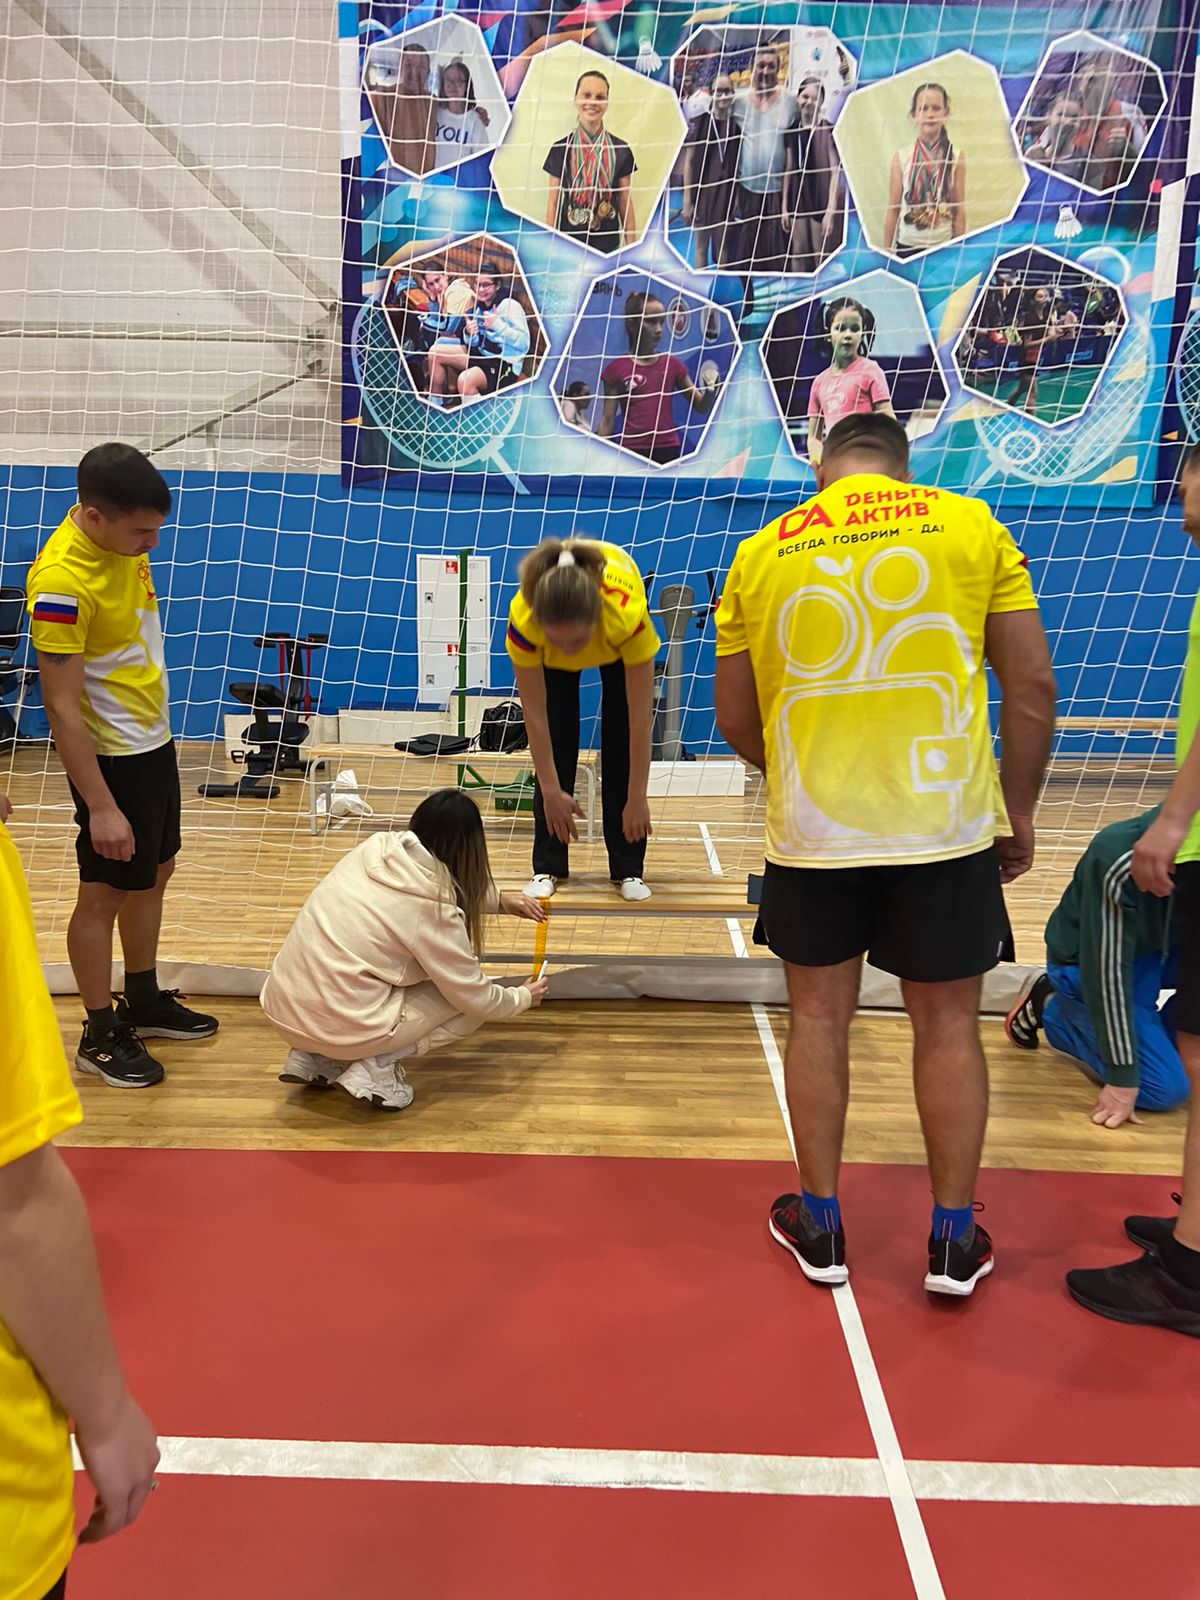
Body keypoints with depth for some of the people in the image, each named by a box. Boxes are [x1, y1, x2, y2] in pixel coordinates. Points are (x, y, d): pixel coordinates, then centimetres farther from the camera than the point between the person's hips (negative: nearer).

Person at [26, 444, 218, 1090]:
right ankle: (100, 1036, 19)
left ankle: (144, 1002, 35)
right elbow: (61, 705, -25)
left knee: (154, 874, 18)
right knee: (104, 893, 3)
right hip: (110, 756, -9)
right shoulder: (61, 580, -27)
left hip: (154, 742, 9)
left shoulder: (125, 542, -1)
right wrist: (101, 807, -23)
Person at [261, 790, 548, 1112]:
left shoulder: (376, 847, 2)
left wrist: (500, 901, 28)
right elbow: (479, 1000, -3)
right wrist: (524, 997, 16)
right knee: (470, 1002, 10)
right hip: (341, 1028, -7)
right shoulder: (434, 910, -15)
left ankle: (313, 1057, 15)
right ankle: (377, 1068, -5)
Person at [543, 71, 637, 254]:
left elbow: (625, 204, 6)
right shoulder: (560, 150, 2)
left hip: (608, 244, 0)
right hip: (568, 242, 0)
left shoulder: (620, 151, 3)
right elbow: (553, 202, 5)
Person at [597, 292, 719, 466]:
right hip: (632, 452, -2)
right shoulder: (617, 368, 0)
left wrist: (710, 391, -11)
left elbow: (701, 407, 11)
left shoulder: (672, 364, 7)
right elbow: (607, 420, 1)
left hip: (669, 450, 3)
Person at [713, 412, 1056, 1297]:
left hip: (812, 827, 1)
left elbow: (735, 716, 10)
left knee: (819, 1017, 14)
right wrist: (1019, 810, 11)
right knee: (948, 1025, 12)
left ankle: (821, 1225, 25)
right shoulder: (970, 525, 3)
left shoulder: (762, 551, 6)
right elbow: (1032, 683, 0)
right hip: (944, 822, 0)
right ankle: (954, 1239, 24)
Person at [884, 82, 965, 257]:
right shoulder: (901, 157, -1)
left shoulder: (956, 157, 0)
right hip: (907, 247, 0)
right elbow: (892, 210, 2)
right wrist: (887, 253, 1)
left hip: (943, 247, 0)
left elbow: (960, 211, 2)